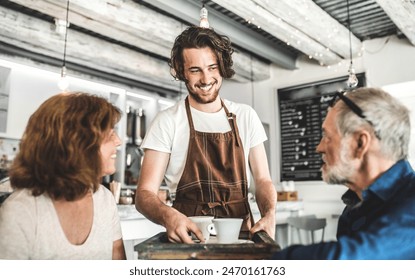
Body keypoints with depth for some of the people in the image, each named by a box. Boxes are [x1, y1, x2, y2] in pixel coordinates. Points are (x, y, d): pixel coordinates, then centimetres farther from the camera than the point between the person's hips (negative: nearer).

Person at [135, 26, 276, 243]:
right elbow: (144, 193, -5)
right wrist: (168, 215, -26)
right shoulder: (167, 121, -2)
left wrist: (269, 214, -12)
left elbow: (262, 180, 9)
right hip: (189, 236, -2)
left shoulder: (246, 116, 9)